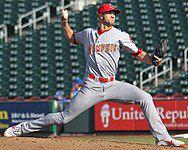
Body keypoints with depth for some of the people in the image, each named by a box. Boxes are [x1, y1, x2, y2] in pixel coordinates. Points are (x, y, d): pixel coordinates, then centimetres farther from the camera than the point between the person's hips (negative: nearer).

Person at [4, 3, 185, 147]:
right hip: (92, 87, -1)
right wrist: (65, 22, 17)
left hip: (112, 86, 1)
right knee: (65, 117, -5)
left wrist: (152, 59, -21)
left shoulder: (120, 35, 5)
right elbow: (72, 38, 31)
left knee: (145, 98, -18)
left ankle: (162, 138, -14)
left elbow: (139, 54, -1)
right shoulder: (88, 33, 9)